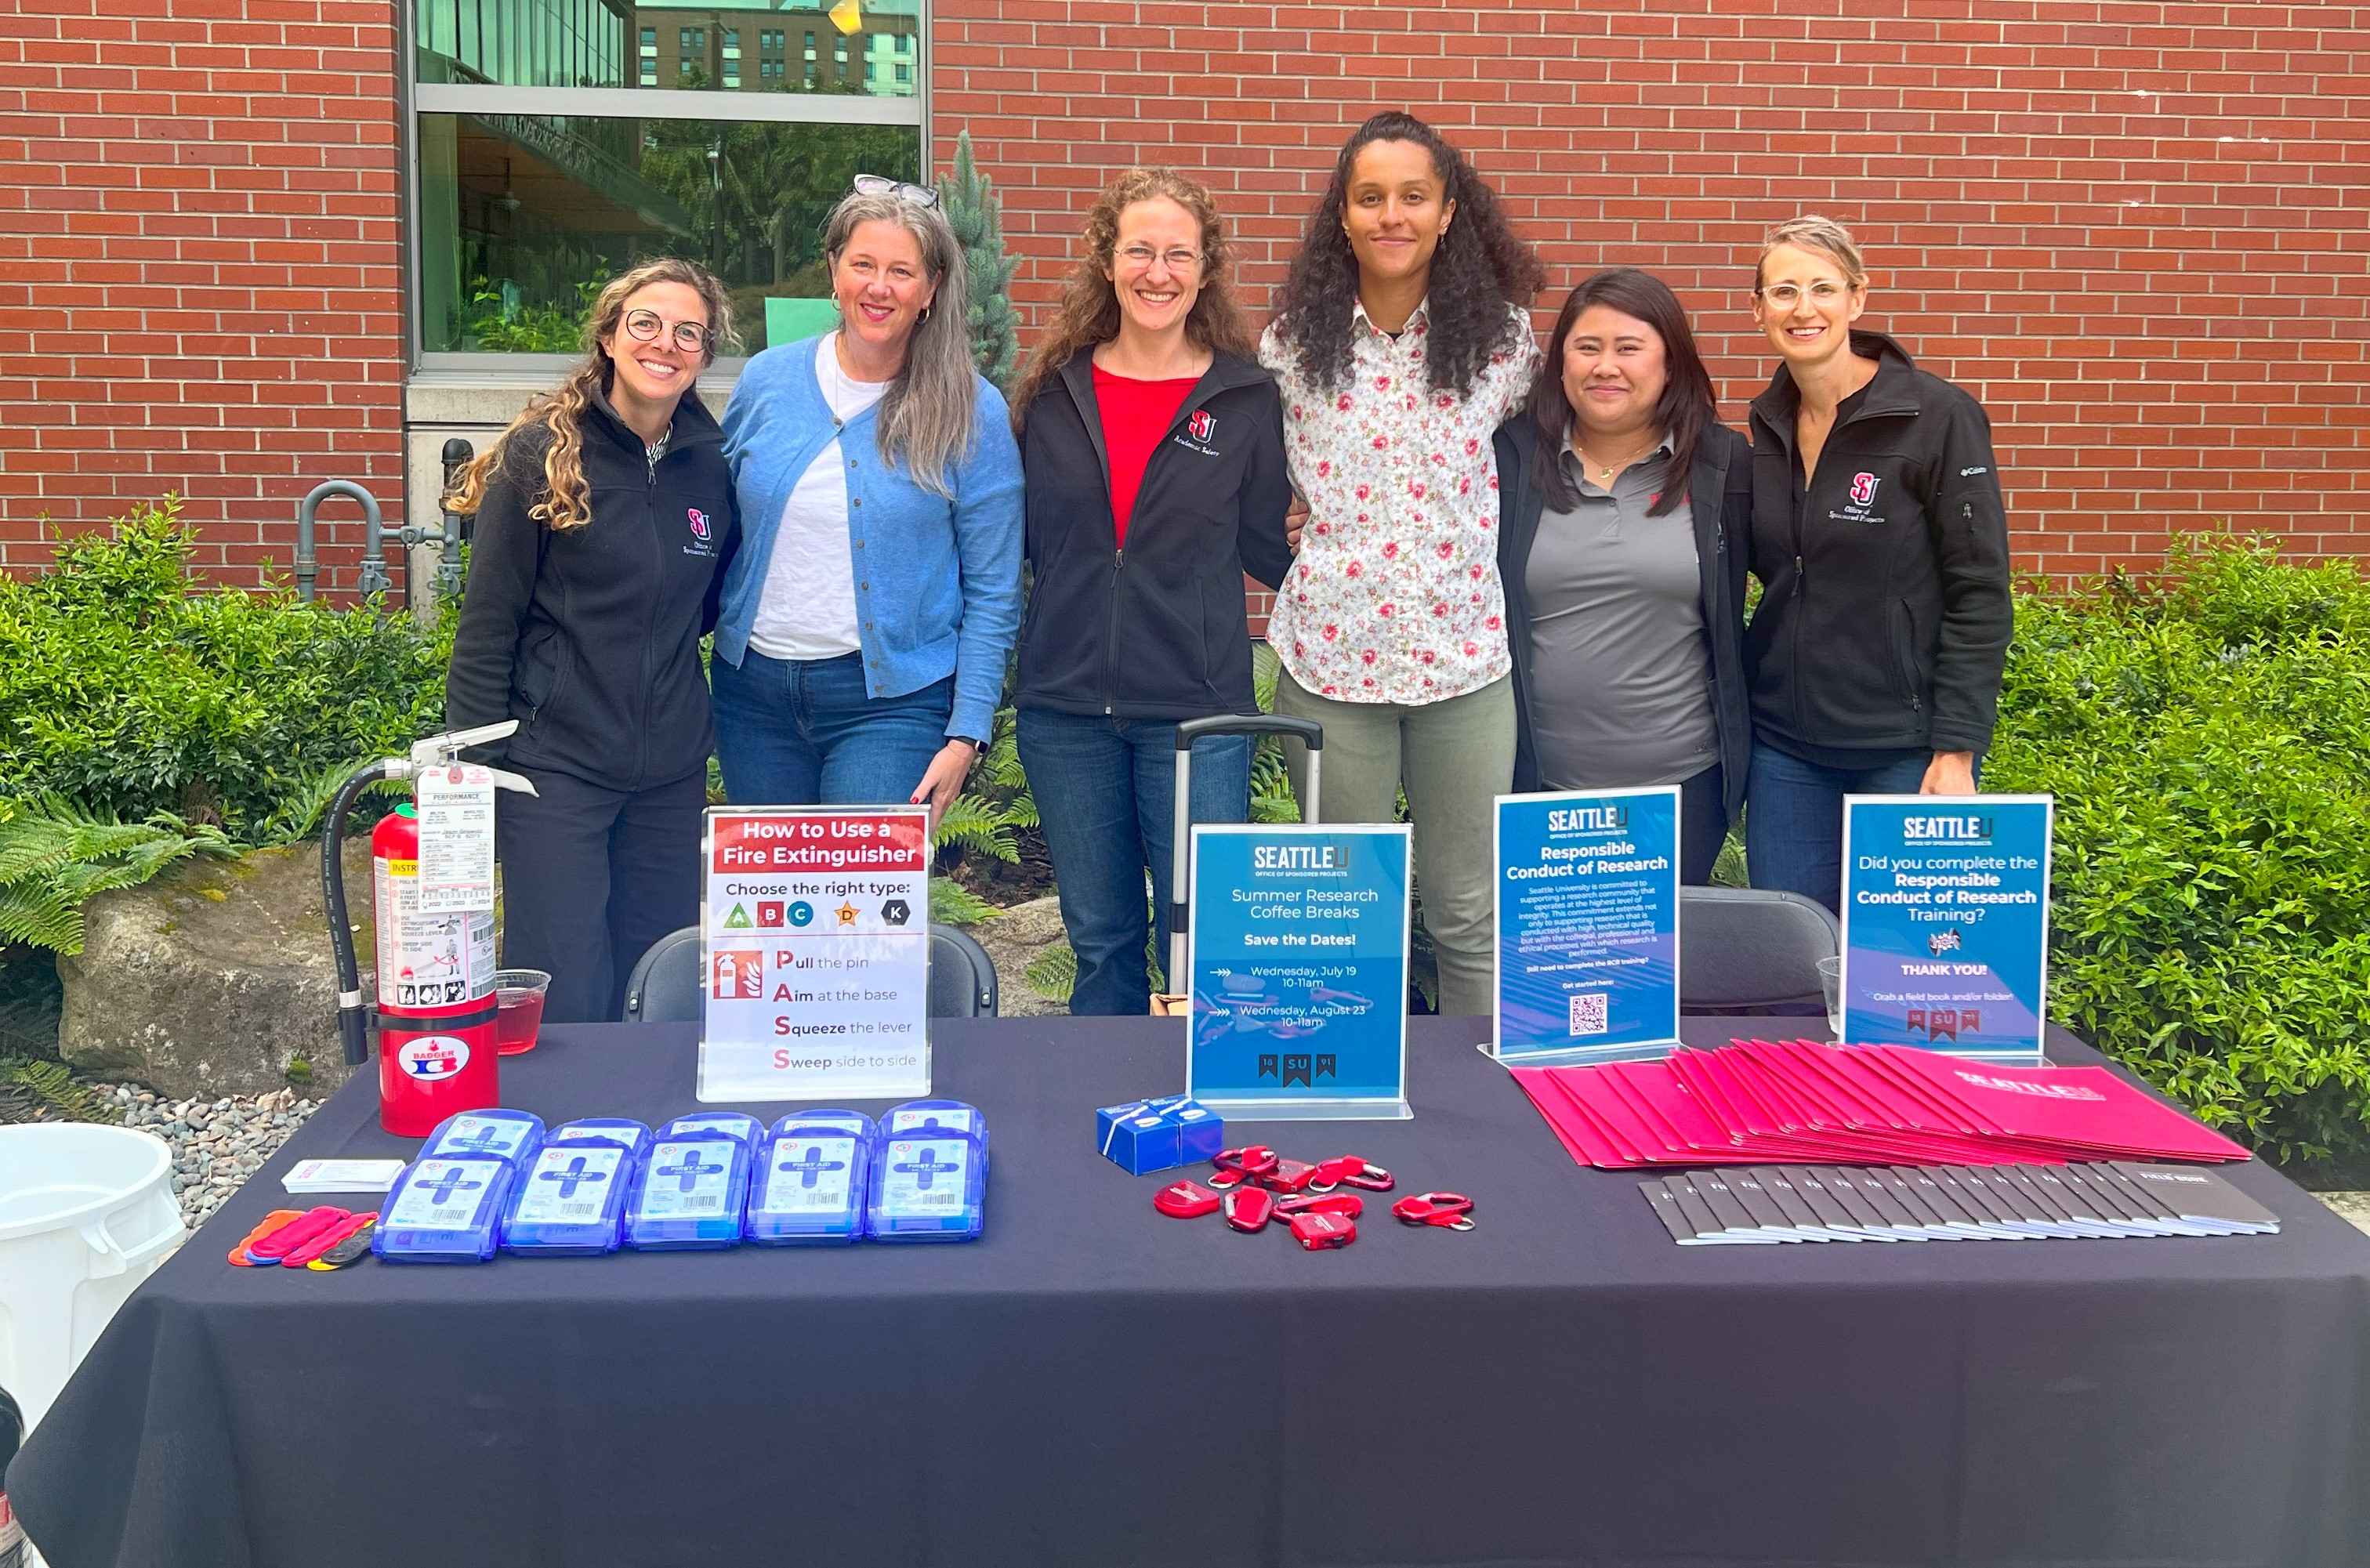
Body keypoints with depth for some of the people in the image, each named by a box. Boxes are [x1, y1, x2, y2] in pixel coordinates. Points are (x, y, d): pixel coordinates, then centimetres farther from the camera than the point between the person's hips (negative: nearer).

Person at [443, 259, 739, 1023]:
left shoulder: (709, 461, 5)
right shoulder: (540, 452, -8)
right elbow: (487, 623, -7)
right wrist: (472, 762, -9)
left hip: (672, 771, 5)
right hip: (556, 763, -5)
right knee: (566, 1003, -5)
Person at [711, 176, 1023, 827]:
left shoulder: (971, 413, -6)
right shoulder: (766, 381, 3)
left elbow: (993, 594, -5)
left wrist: (967, 733, -11)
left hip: (891, 699, -3)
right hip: (755, 691, 4)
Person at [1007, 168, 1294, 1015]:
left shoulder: (1246, 396, 0)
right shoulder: (1056, 390, 6)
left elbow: (1270, 544, 6)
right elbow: (1027, 538, 13)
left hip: (1196, 712, -2)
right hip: (1066, 707, 3)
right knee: (1100, 943, 14)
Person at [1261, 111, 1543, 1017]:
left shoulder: (1501, 334, 0)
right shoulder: (1295, 340, 0)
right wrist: (1306, 522, 2)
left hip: (1464, 659, 0)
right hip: (1330, 658, 0)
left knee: (1470, 914, 7)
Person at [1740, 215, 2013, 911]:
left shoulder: (1939, 416, -9)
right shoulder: (1768, 423, 7)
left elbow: (1980, 595, -10)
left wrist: (1957, 752, -15)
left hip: (1903, 748, -5)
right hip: (1784, 743, 5)